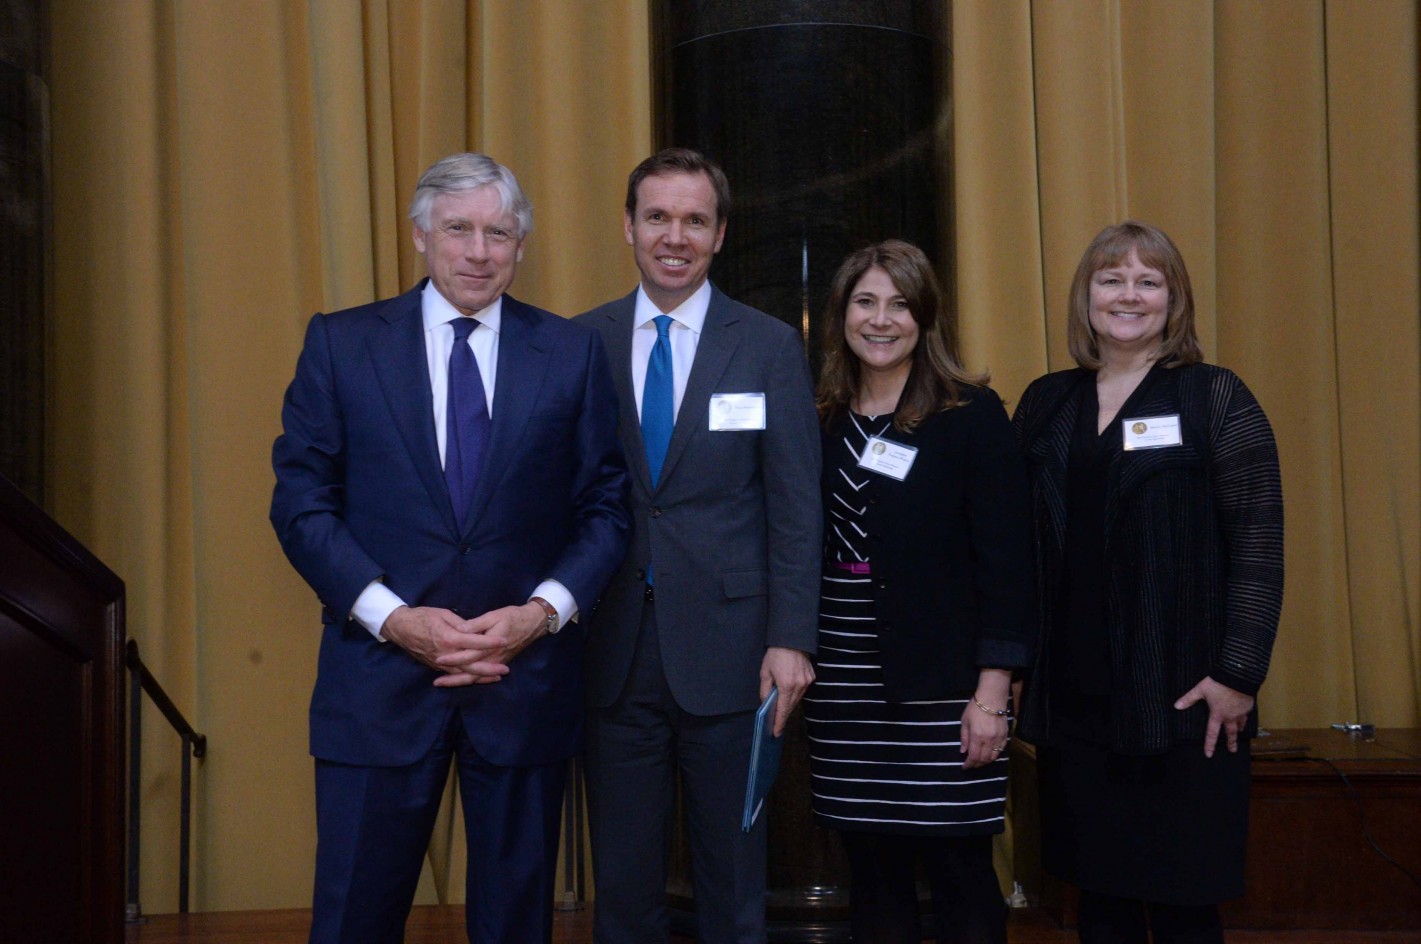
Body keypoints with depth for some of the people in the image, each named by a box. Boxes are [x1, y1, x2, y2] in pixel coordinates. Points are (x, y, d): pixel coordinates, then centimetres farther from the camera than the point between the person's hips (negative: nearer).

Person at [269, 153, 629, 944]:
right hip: (381, 674, -1)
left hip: (528, 674, 1)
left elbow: (607, 506, 5)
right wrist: (394, 617, -12)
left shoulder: (573, 352, 5)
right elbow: (301, 501, -1)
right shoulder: (341, 343, 3)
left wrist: (543, 610, -11)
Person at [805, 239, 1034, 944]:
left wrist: (992, 695, -13)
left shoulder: (971, 415, -3)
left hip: (940, 690, -4)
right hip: (844, 691, 4)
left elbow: (1006, 562, -7)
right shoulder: (820, 421, 9)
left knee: (960, 874, 2)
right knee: (873, 875, 10)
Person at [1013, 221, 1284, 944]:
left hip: (1182, 697, -3)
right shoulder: (1045, 404, 10)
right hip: (1072, 698, 4)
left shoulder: (1215, 399, -1)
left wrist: (1239, 674, -12)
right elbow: (1020, 545, 12)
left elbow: (1259, 547, -6)